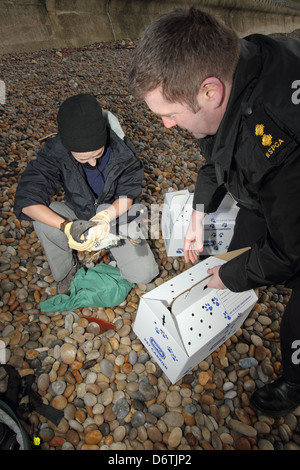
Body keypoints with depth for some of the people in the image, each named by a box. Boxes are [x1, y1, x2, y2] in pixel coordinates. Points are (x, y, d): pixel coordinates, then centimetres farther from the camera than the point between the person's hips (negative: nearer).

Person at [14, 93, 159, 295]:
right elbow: (27, 200, -29)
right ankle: (66, 269, -3)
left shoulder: (123, 150, -25)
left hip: (117, 212, 0)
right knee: (43, 220, -32)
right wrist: (67, 226, -45)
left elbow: (128, 195, -16)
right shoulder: (55, 152, -25)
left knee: (144, 274, -13)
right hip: (79, 213, 1)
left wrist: (106, 216, -37)